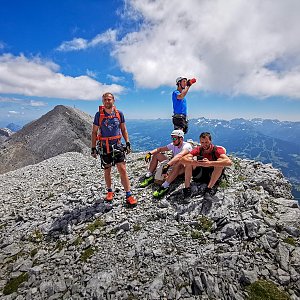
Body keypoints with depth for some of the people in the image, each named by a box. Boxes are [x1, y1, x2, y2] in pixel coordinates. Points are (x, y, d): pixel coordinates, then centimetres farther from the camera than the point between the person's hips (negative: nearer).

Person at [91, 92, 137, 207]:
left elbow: (123, 130, 10)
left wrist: (128, 143, 2)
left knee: (122, 170, -6)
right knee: (107, 171, 11)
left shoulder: (119, 113, 3)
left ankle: (128, 195, 2)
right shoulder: (99, 114, -1)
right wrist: (93, 148, -1)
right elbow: (94, 132, 3)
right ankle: (110, 192, 31)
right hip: (104, 147, 0)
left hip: (117, 145, 0)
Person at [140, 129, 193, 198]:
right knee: (156, 154, 2)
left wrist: (168, 165, -54)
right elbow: (160, 149, -1)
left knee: (179, 161, -43)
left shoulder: (186, 145, -22)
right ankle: (149, 177, -4)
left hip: (184, 168, -7)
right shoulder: (173, 145, 0)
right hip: (173, 166, 7)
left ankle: (164, 186, -40)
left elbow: (179, 155, -42)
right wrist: (150, 153, -19)